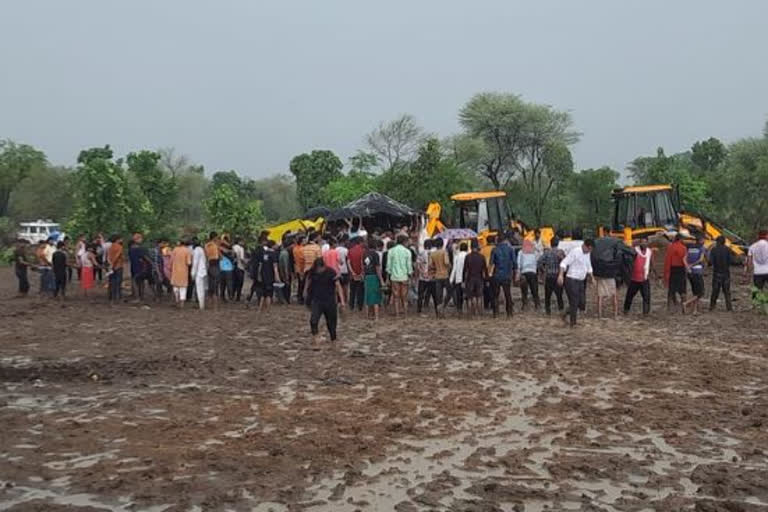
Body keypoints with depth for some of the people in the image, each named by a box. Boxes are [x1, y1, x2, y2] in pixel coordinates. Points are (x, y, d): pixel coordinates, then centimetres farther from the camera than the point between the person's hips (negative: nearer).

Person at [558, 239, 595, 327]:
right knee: (574, 302, -5)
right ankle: (573, 323, 4)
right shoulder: (575, 252, -14)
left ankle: (566, 314, 28)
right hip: (571, 280, -8)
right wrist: (561, 275, -29)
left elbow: (588, 267, 26)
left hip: (580, 281, 8)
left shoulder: (587, 254, 12)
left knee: (580, 301, 9)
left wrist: (592, 277, 14)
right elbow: (564, 263, -18)